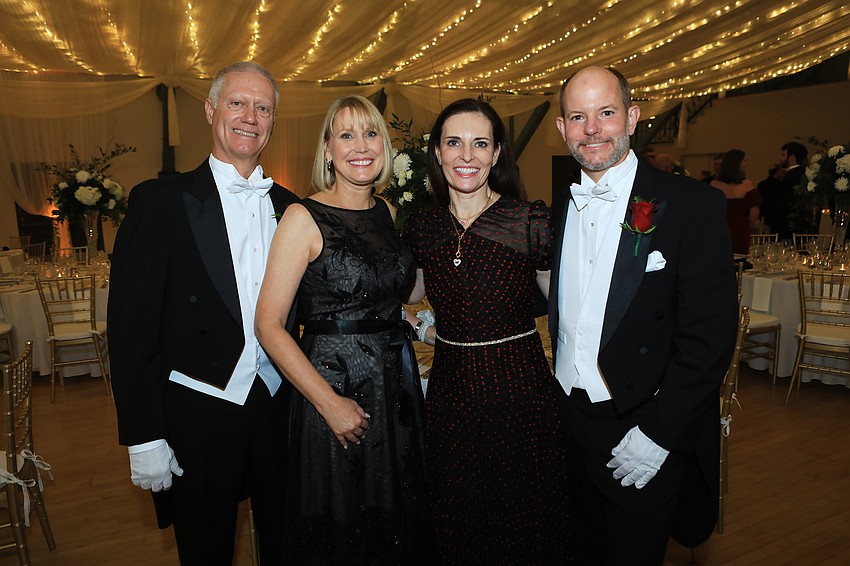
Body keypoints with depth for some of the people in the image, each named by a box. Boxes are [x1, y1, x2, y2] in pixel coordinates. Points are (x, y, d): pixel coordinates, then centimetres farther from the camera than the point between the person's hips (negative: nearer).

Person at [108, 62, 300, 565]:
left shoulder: (288, 206, 5)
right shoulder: (161, 201, -7)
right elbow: (131, 324, -9)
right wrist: (144, 435, -11)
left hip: (279, 405, 4)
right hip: (198, 411, -3)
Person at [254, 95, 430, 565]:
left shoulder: (387, 212, 7)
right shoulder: (304, 218, -12)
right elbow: (268, 325, -15)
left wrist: (410, 322, 7)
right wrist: (329, 402, -18)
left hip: (397, 388, 6)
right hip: (332, 389, -5)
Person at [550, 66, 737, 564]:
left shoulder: (694, 205, -11)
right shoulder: (562, 210, 6)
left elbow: (711, 334, -15)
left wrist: (658, 433, -17)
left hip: (647, 436, -4)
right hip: (569, 422, 5)